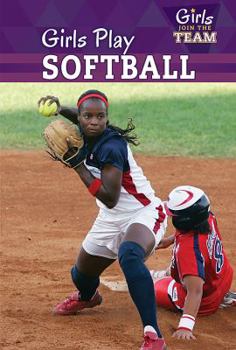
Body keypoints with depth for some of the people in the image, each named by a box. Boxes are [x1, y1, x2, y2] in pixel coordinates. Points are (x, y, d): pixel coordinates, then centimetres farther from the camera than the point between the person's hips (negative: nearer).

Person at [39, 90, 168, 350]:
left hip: (143, 213, -9)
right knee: (81, 276, 20)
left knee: (129, 255, -41)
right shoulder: (85, 137, -4)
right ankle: (86, 297, 61)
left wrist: (77, 165, -25)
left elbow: (110, 198, -29)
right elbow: (79, 118, 22)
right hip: (111, 220, 9)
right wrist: (59, 108, -2)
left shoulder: (111, 147, -26)